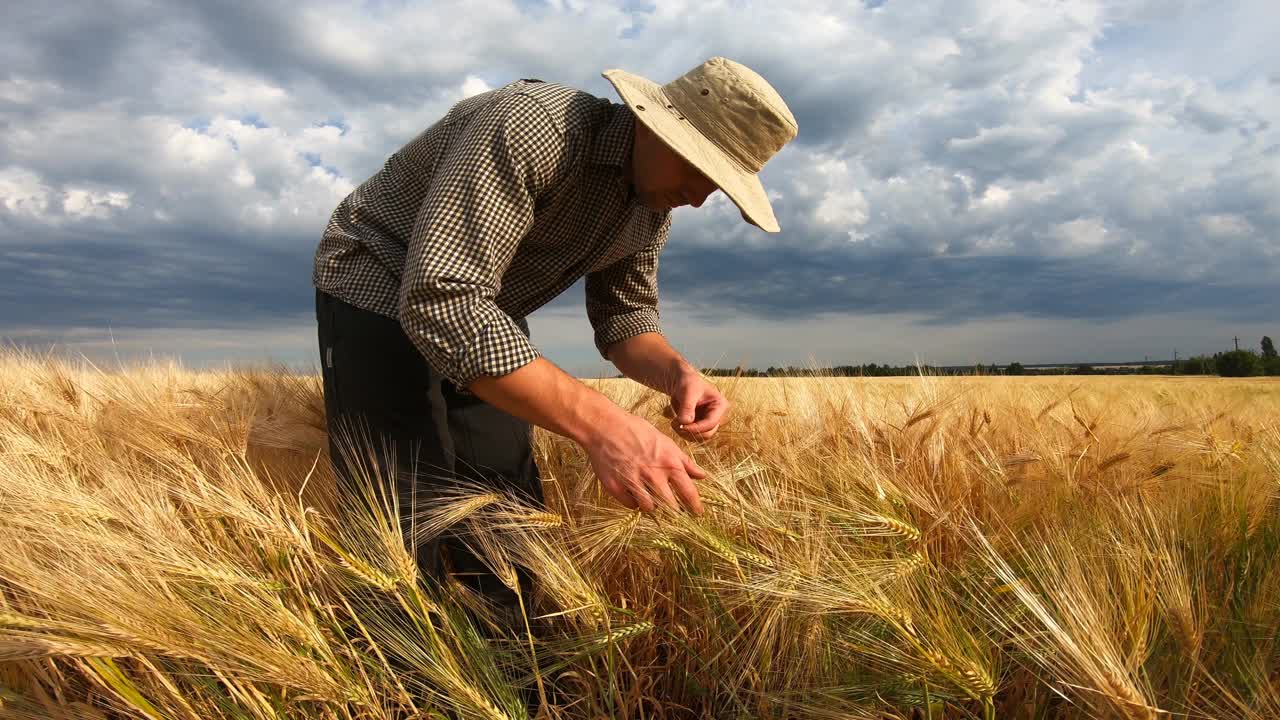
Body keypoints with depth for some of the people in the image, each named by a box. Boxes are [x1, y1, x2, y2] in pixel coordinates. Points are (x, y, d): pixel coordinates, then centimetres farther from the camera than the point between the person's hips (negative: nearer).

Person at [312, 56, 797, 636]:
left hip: (484, 322, 7)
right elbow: (440, 301, -40)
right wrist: (600, 423, -47)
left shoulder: (653, 202, -5)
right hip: (379, 292, -7)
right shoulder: (530, 124, -32)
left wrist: (673, 371, -21)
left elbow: (624, 312, 3)